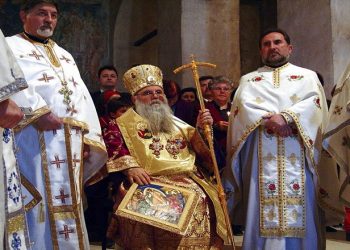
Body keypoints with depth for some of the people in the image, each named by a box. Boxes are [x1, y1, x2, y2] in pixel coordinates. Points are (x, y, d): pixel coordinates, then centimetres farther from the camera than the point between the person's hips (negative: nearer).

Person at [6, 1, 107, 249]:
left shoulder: (66, 56, 27)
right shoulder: (10, 47, 8)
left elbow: (83, 97, 20)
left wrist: (88, 137, 7)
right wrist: (38, 113, -21)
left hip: (71, 140, 6)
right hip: (35, 139, -6)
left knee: (67, 205, 6)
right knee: (39, 203, -10)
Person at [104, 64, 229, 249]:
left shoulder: (177, 124, 26)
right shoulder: (123, 125, 16)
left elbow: (202, 152, 19)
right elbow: (113, 151, -2)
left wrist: (203, 129, 2)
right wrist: (129, 167, -20)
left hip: (187, 179, 3)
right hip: (148, 181, -3)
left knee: (201, 199, -26)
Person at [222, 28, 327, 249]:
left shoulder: (307, 76, 18)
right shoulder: (249, 80, 20)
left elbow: (314, 102, 0)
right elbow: (244, 106, 2)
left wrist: (287, 117, -16)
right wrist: (269, 119, -16)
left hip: (297, 154, 0)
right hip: (262, 155, 0)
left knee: (301, 209, -6)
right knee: (263, 207, -6)